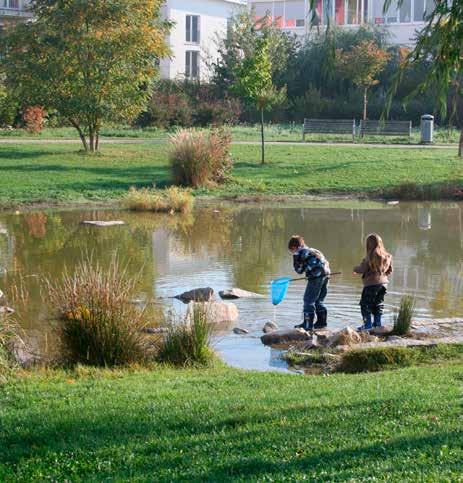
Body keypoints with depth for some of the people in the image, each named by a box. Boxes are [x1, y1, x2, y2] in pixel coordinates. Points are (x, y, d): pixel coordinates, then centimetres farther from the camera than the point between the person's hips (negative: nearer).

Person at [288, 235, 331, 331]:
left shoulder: (298, 253, 4)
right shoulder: (312, 250, 27)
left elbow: (299, 270, 5)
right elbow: (326, 262, 23)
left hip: (316, 275, -8)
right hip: (325, 273, 8)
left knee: (308, 300, -1)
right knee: (319, 300, 20)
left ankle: (308, 324, -1)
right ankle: (322, 322, 25)